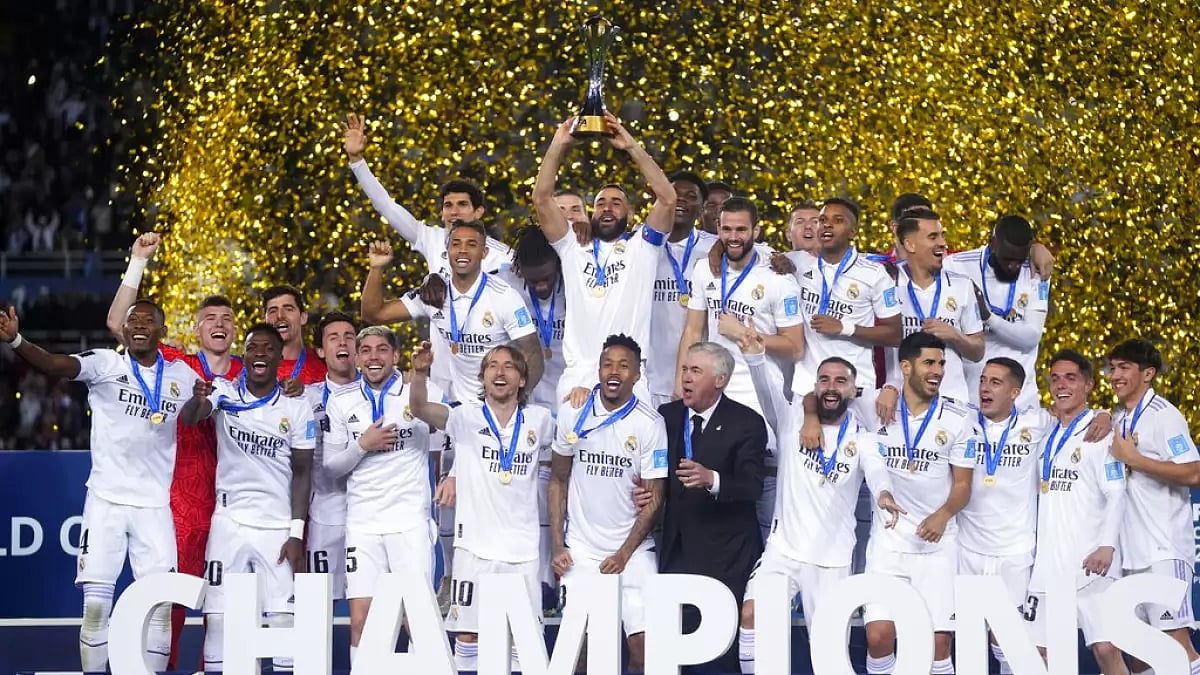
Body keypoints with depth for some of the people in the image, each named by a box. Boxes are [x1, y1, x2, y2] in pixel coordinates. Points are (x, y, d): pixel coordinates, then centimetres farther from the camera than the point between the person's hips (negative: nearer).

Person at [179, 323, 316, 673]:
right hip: (229, 523, 0)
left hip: (279, 527, 0)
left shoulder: (296, 407, 1)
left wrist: (297, 534, -6)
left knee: (284, 620, -4)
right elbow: (188, 418, -21)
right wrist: (198, 400, -46)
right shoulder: (224, 393, 0)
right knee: (218, 617, -1)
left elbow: (302, 473, 2)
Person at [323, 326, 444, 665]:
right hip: (362, 522, 2)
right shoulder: (342, 401, 8)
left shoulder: (424, 392, 0)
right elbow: (331, 465, 7)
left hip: (411, 521, -2)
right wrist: (363, 445, -8)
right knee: (360, 620, -1)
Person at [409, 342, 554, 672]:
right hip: (474, 545, -2)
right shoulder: (468, 416, -2)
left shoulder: (540, 420, 5)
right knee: (468, 633, 3)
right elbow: (420, 408, -19)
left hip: (523, 548, 2)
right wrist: (420, 372, -39)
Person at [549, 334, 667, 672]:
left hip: (632, 551, -2)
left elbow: (653, 499, -3)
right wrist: (558, 546, 2)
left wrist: (623, 555, -7)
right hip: (580, 551, 2)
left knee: (644, 642, -9)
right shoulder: (573, 413, 0)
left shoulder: (650, 424, -6)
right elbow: (558, 481, 9)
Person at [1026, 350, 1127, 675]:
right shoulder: (1047, 435, 17)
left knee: (1106, 647, -13)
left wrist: (1107, 546, -20)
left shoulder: (1100, 432, -2)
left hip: (1089, 562, -7)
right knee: (1038, 649, 5)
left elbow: (1116, 494, -9)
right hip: (1047, 562, 7)